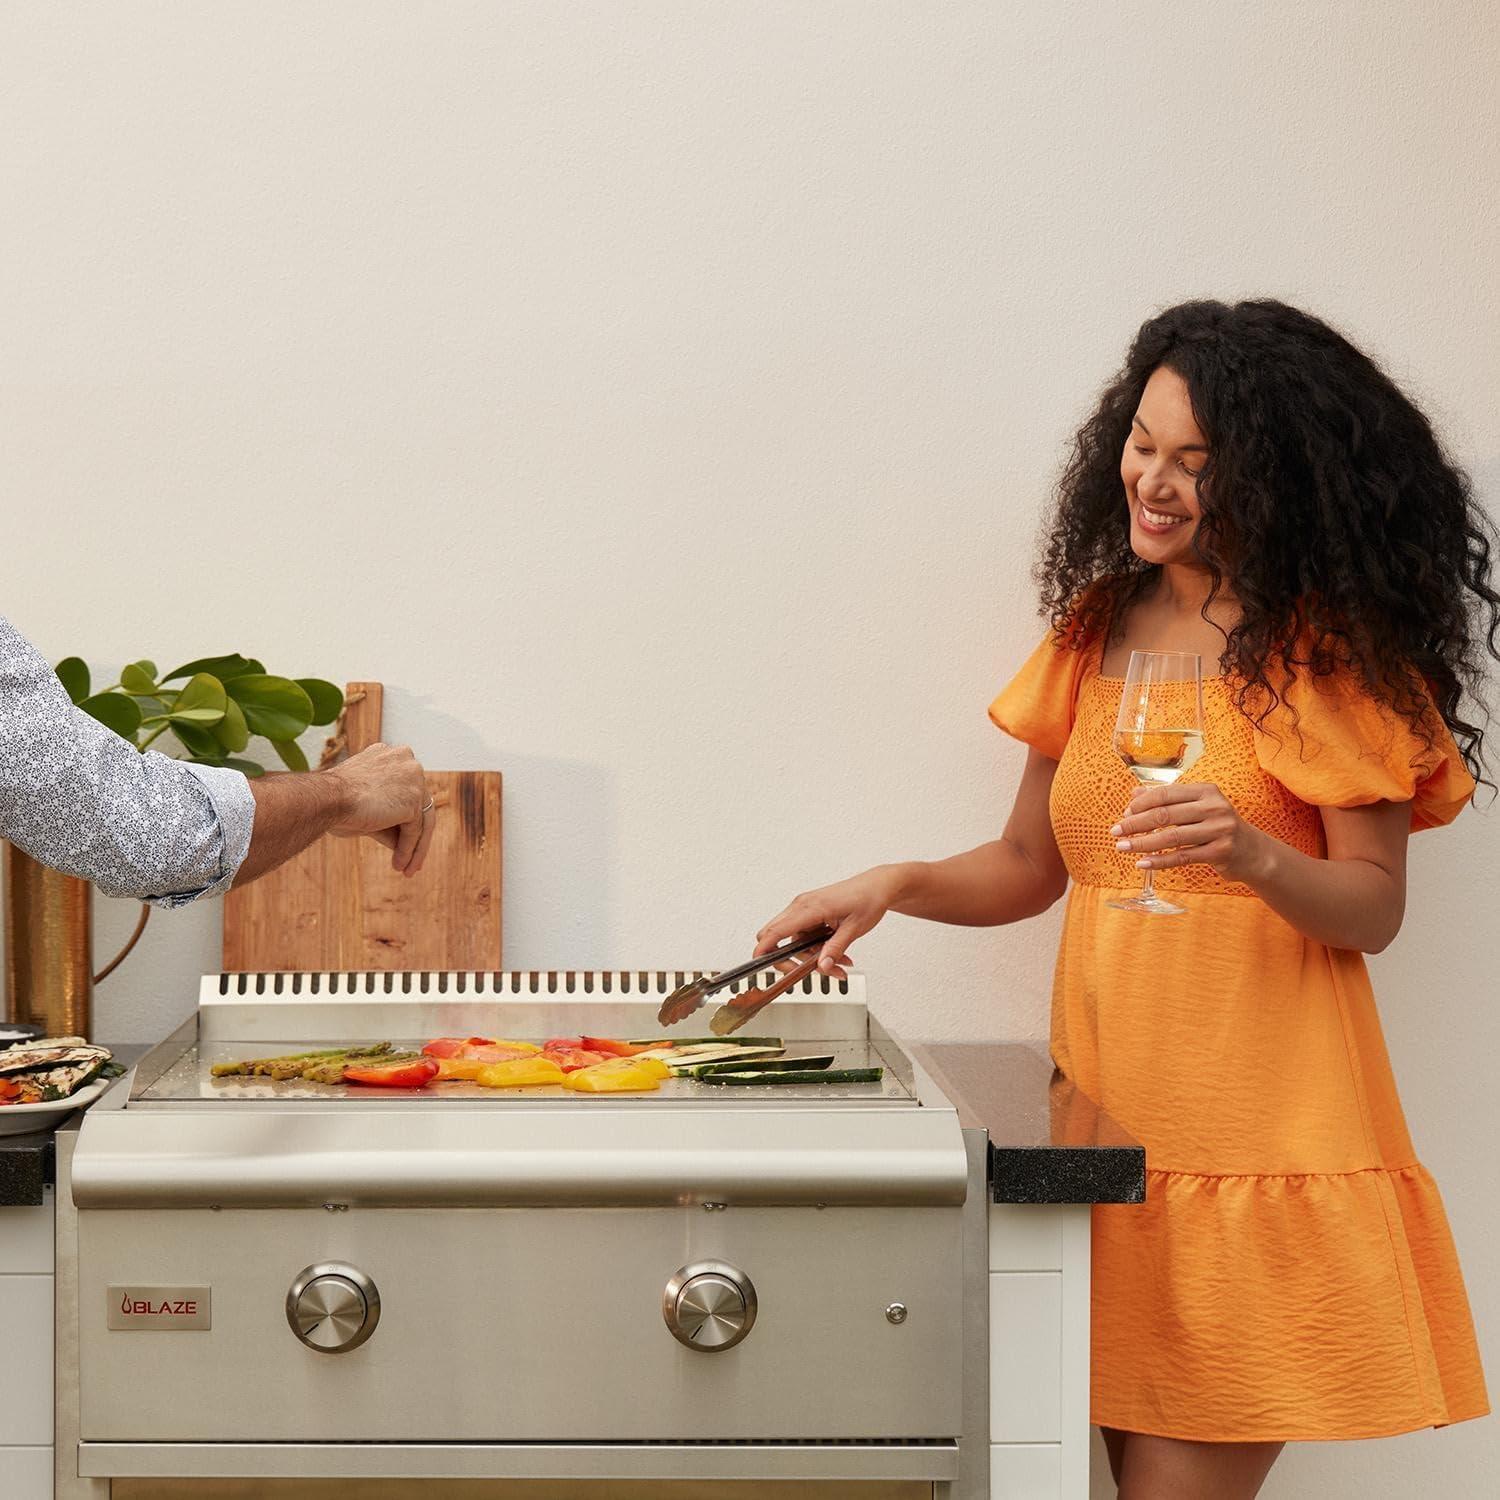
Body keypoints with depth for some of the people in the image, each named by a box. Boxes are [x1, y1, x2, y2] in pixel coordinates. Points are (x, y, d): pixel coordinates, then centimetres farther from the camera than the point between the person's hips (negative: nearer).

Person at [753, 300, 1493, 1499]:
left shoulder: (1333, 647, -2)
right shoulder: (1097, 627, 12)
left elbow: (1375, 909, -5)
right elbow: (1030, 864, 17)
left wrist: (1252, 854, -23)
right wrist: (891, 886, 1)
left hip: (1259, 1120, -5)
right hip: (1108, 1104, 5)